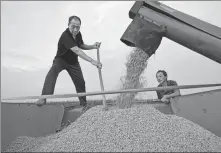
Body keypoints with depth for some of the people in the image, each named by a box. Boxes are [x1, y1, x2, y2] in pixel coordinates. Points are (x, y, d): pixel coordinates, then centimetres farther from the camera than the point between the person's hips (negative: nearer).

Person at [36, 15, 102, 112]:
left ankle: (84, 105, 17)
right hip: (61, 59, -5)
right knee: (53, 72, -36)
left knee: (80, 82, 0)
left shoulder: (78, 34, -7)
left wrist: (93, 46, -8)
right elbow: (77, 51, -44)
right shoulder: (65, 36, -31)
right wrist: (92, 61, -52)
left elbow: (82, 46, 11)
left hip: (73, 62, 6)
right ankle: (43, 98, -36)